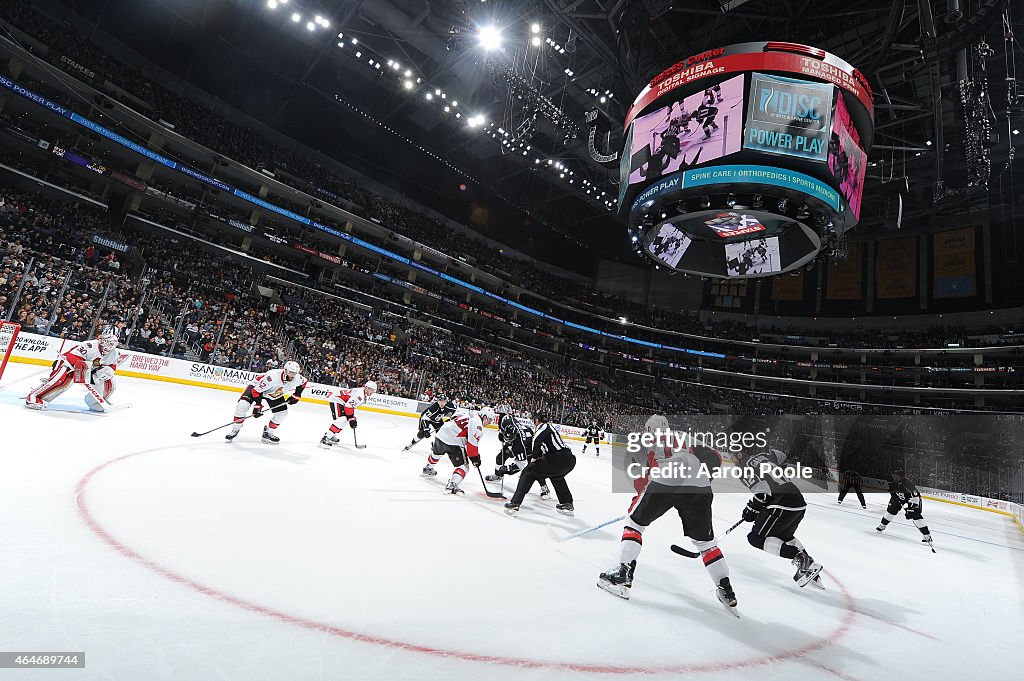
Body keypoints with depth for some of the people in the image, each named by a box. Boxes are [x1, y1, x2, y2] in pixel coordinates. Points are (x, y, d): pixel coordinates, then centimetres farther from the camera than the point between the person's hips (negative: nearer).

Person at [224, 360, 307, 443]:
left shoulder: (298, 378, -26)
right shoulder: (272, 377, -41)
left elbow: (303, 382, 0)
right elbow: (256, 391, -32)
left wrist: (296, 396, -5)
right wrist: (257, 406, -31)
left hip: (275, 394, 5)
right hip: (256, 387, -5)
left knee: (283, 413, -7)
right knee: (242, 405, -22)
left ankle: (268, 433, 13)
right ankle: (235, 430, -2)